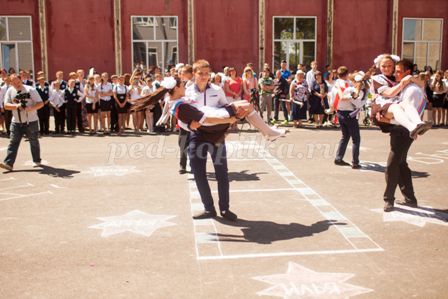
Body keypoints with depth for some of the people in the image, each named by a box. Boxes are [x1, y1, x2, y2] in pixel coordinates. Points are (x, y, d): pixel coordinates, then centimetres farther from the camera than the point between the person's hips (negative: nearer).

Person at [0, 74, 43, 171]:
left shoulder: (30, 90, -8)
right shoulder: (10, 91, 3)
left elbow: (40, 103, -9)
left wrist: (31, 108, -27)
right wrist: (16, 106, -21)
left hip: (31, 121, -2)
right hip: (16, 122, 2)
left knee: (34, 141, 10)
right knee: (13, 142, -4)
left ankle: (36, 161, 26)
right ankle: (8, 163, -8)